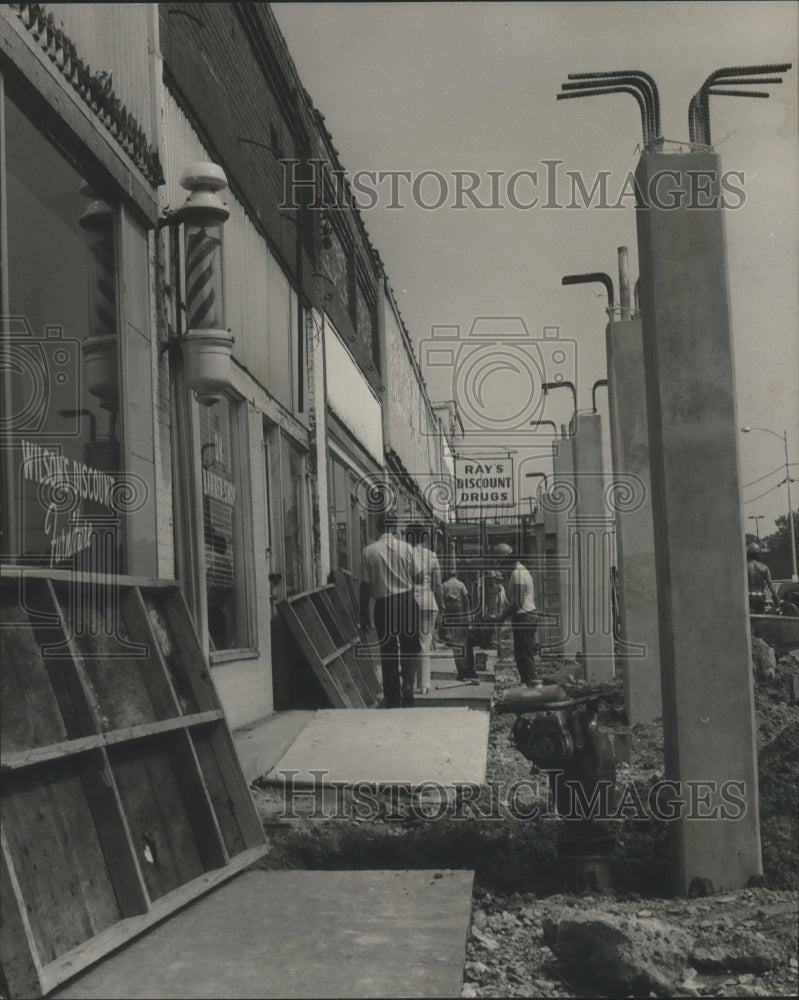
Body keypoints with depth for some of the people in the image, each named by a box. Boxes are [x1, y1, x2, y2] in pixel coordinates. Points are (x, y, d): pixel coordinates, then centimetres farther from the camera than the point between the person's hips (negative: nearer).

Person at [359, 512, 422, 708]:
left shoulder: (369, 551, -2)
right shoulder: (405, 547, -2)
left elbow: (365, 586, -1)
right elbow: (418, 578, 0)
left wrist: (364, 614, 6)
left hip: (383, 604, 1)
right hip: (406, 600, 0)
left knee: (388, 652, 8)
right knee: (410, 647, 13)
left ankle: (393, 700, 13)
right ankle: (407, 683, -7)